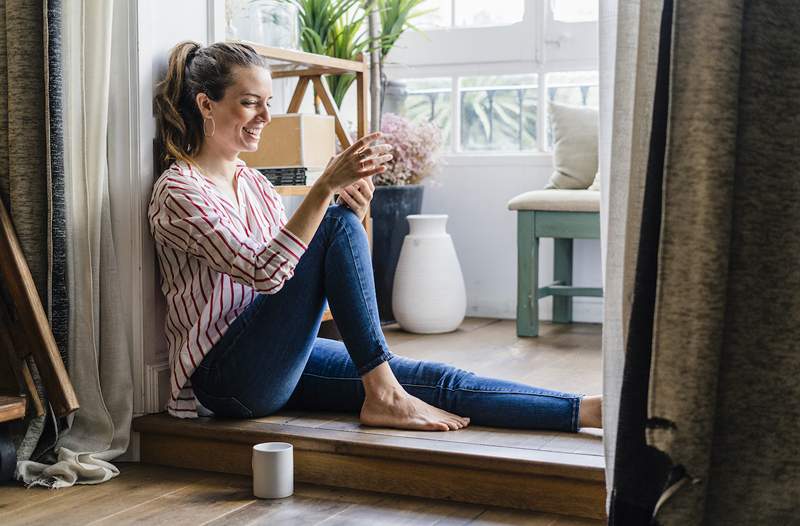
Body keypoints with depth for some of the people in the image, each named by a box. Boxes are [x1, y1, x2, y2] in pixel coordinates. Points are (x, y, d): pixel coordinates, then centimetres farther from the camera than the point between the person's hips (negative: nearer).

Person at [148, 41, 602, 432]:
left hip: (278, 366, 7)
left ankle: (590, 411, -13)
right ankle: (383, 396, -21)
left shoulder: (255, 184, 14)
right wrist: (326, 188, -30)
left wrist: (355, 217, -8)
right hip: (226, 376, -7)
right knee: (337, 222, -23)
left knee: (435, 380, -9)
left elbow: (295, 269, 9)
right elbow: (263, 272, -25)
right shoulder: (179, 191, -11)